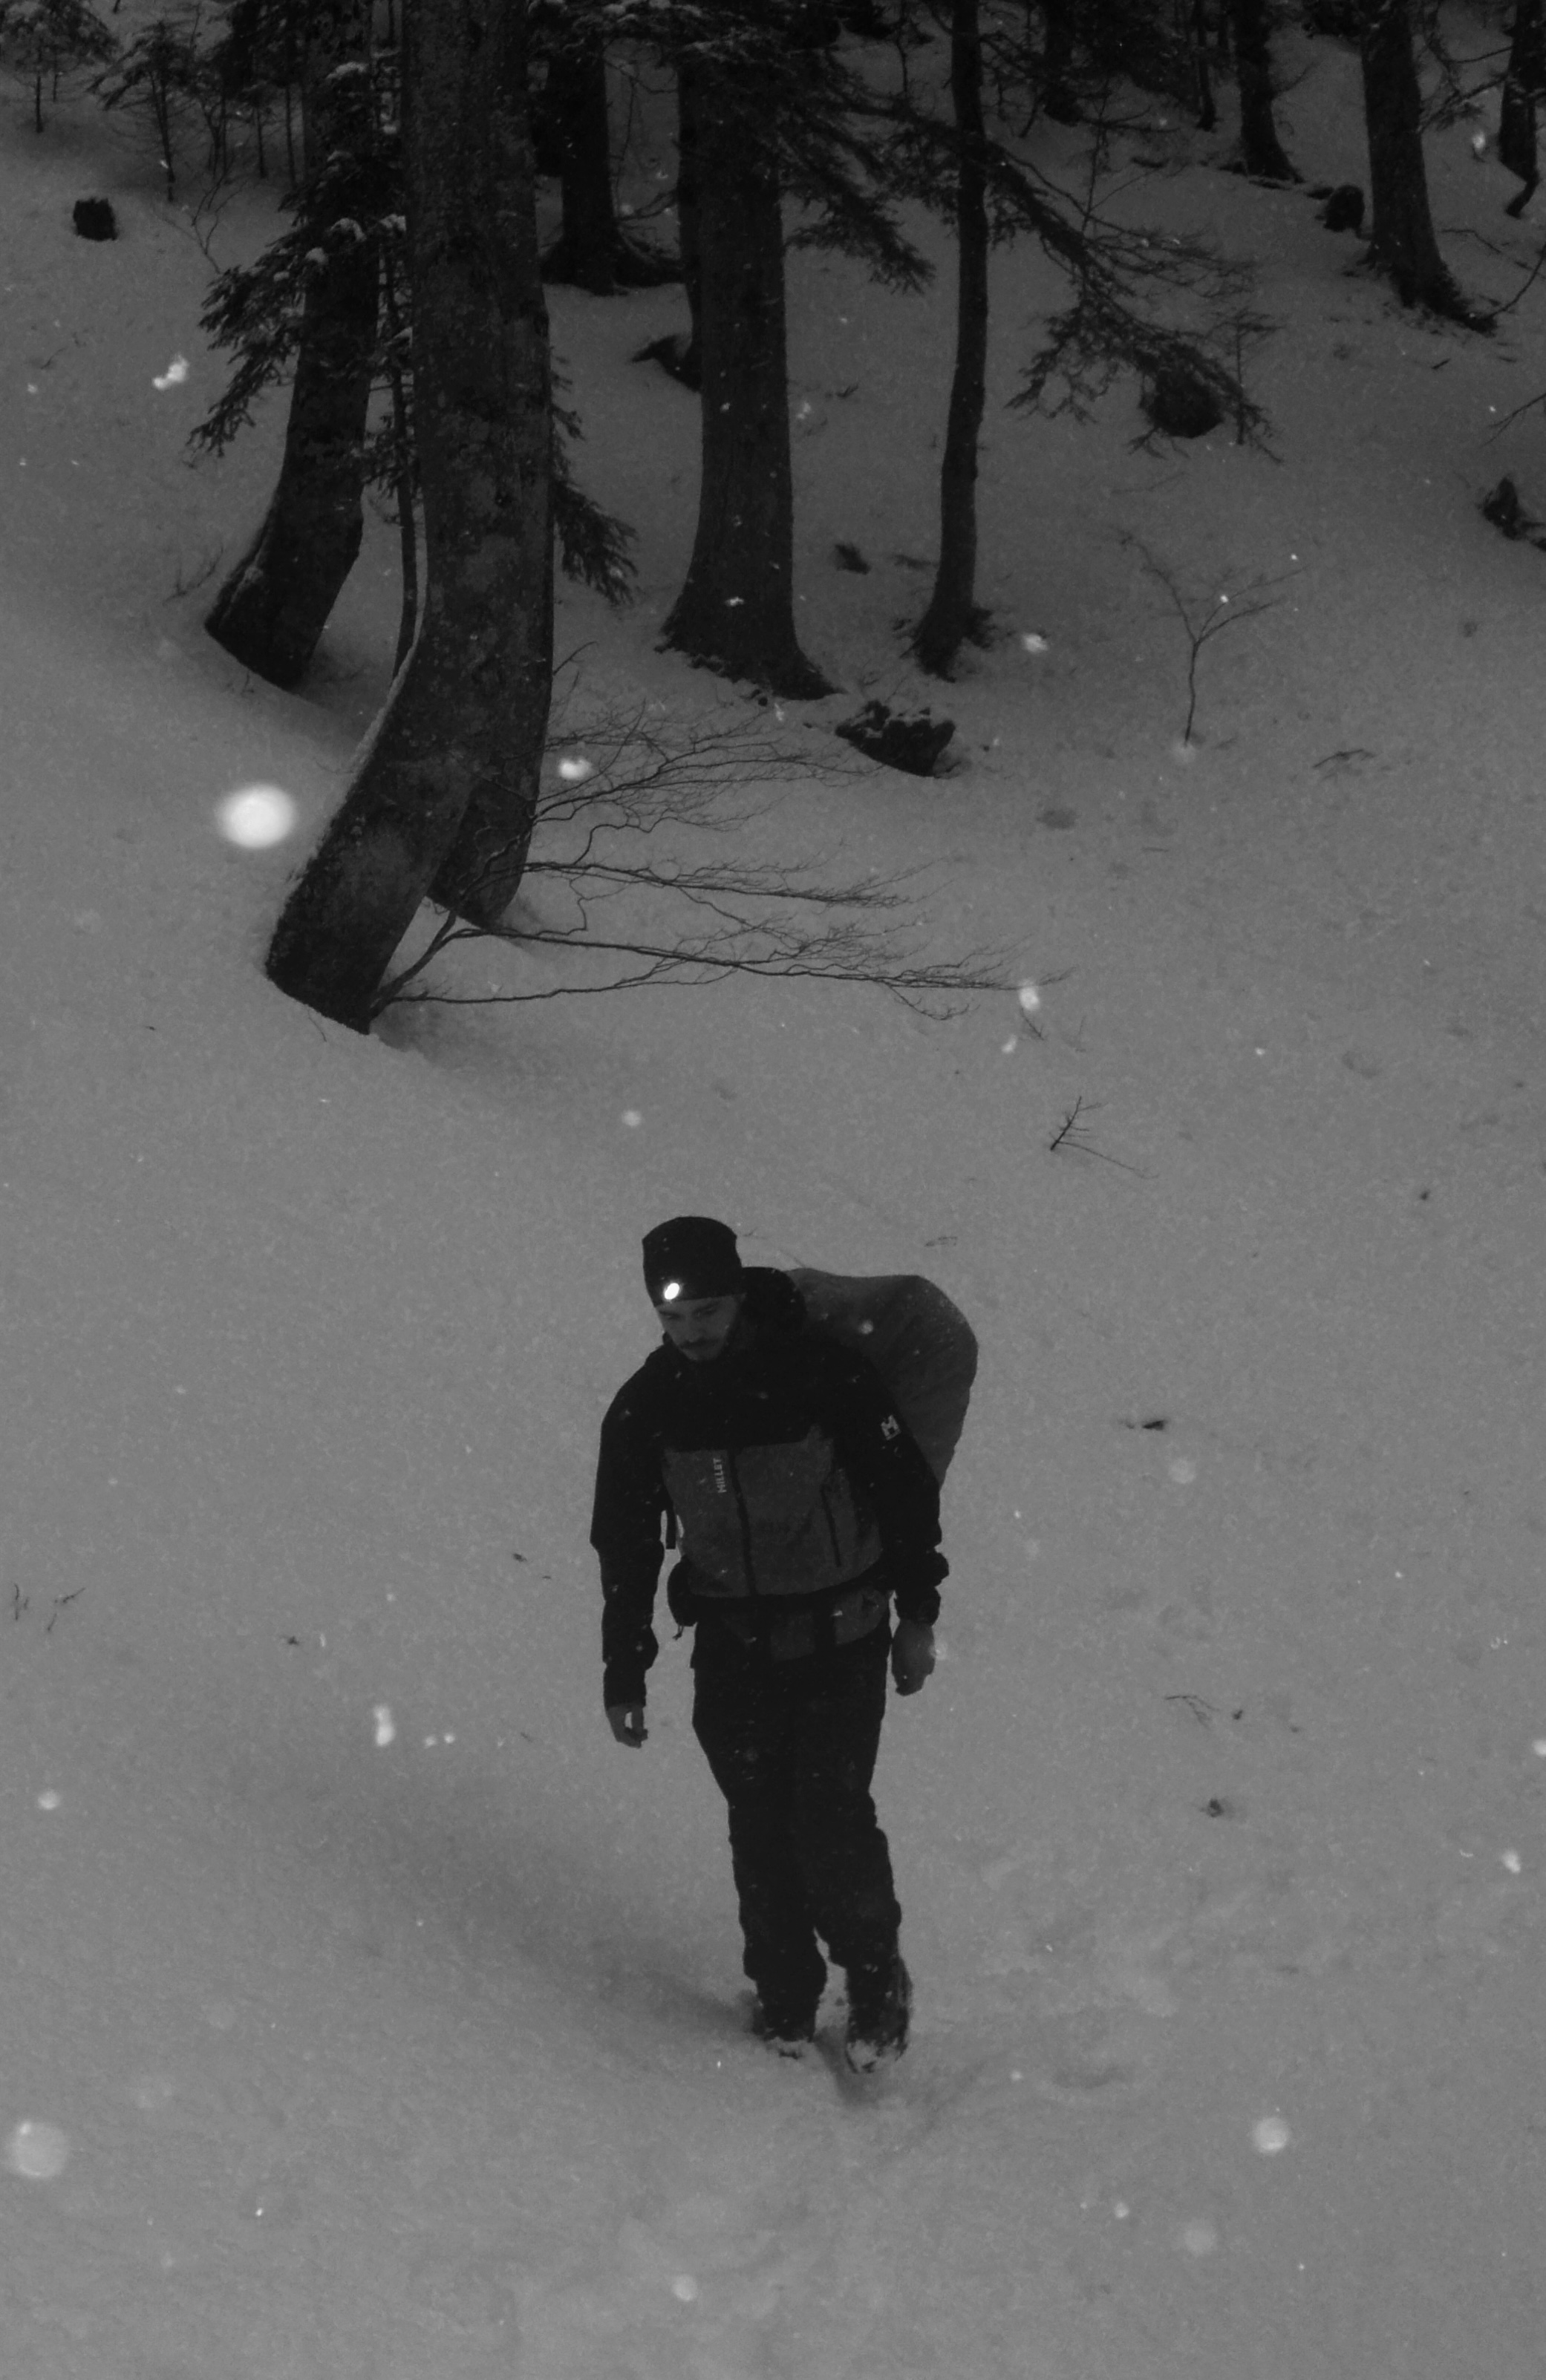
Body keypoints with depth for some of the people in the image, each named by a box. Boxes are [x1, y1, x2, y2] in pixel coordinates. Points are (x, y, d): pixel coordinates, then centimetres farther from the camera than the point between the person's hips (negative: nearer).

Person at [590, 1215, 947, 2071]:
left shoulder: (823, 1375, -15)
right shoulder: (644, 1411, -5)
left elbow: (906, 1491, -3)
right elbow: (625, 1551, 6)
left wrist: (916, 1618, 0)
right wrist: (623, 1678, 7)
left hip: (839, 1638, -3)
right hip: (732, 1648, 3)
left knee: (830, 1816, -9)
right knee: (759, 1830, 5)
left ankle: (876, 1975, 14)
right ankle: (785, 1997, 24)